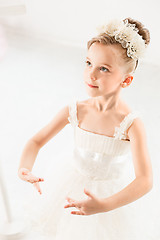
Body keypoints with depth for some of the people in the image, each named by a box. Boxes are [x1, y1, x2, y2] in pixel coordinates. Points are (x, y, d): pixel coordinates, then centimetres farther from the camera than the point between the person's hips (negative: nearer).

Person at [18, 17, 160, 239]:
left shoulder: (131, 123, -28)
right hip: (76, 188, 3)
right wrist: (25, 169, -26)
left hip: (115, 194, -2)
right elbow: (36, 141, -7)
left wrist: (105, 205, -45)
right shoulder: (75, 111, -18)